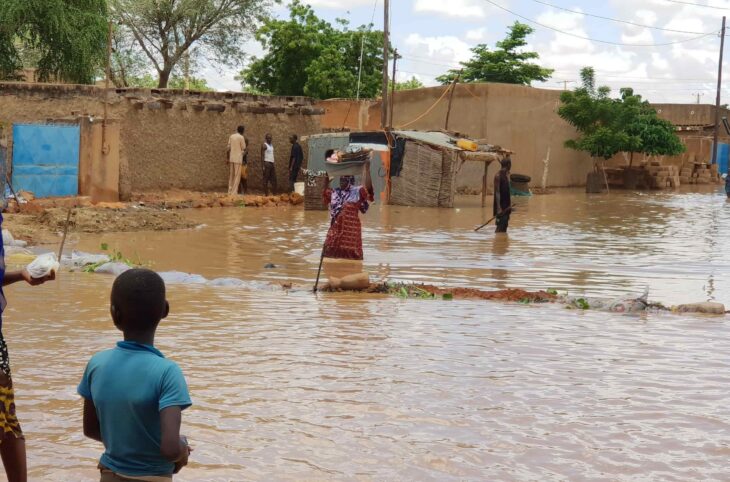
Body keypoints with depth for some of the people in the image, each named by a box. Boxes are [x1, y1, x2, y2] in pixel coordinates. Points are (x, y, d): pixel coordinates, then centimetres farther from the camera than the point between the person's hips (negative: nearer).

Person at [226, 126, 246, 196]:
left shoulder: (231, 136, 9)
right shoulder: (241, 137, -7)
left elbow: (228, 148, 7)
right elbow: (244, 149, -5)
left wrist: (228, 158, 12)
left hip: (231, 159, 5)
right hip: (238, 159, -5)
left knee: (231, 176, 10)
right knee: (237, 176, -4)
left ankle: (230, 192, 8)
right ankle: (234, 192, -9)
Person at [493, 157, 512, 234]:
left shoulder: (507, 175, 13)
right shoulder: (498, 176, -13)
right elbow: (497, 192, -17)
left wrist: (510, 204, 14)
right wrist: (498, 207, -22)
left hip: (507, 205, 8)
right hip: (500, 204, -8)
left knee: (505, 224, 9)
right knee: (500, 226, -11)